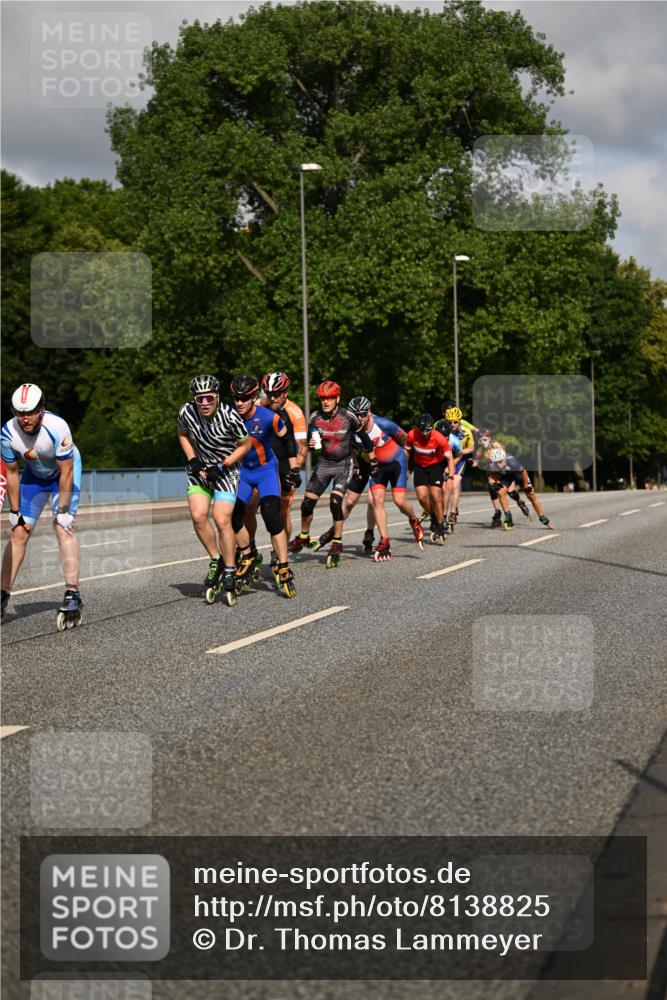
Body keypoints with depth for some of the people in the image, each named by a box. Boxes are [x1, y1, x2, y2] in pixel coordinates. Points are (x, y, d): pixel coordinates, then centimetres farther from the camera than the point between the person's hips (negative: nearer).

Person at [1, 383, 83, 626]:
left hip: (65, 470, -4)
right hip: (34, 474, 4)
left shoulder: (57, 428, -36)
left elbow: (66, 473, -26)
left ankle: (72, 595, -21)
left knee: (63, 529, -20)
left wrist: (63, 512, -23)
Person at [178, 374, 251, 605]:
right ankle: (216, 560, 4)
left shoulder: (229, 416, -23)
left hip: (225, 470, -3)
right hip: (199, 469, 3)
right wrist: (192, 459, -5)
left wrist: (222, 466, -17)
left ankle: (230, 572, 0)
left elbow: (245, 445, -8)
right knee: (198, 516, -16)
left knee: (222, 520, -14)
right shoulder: (187, 411, -14)